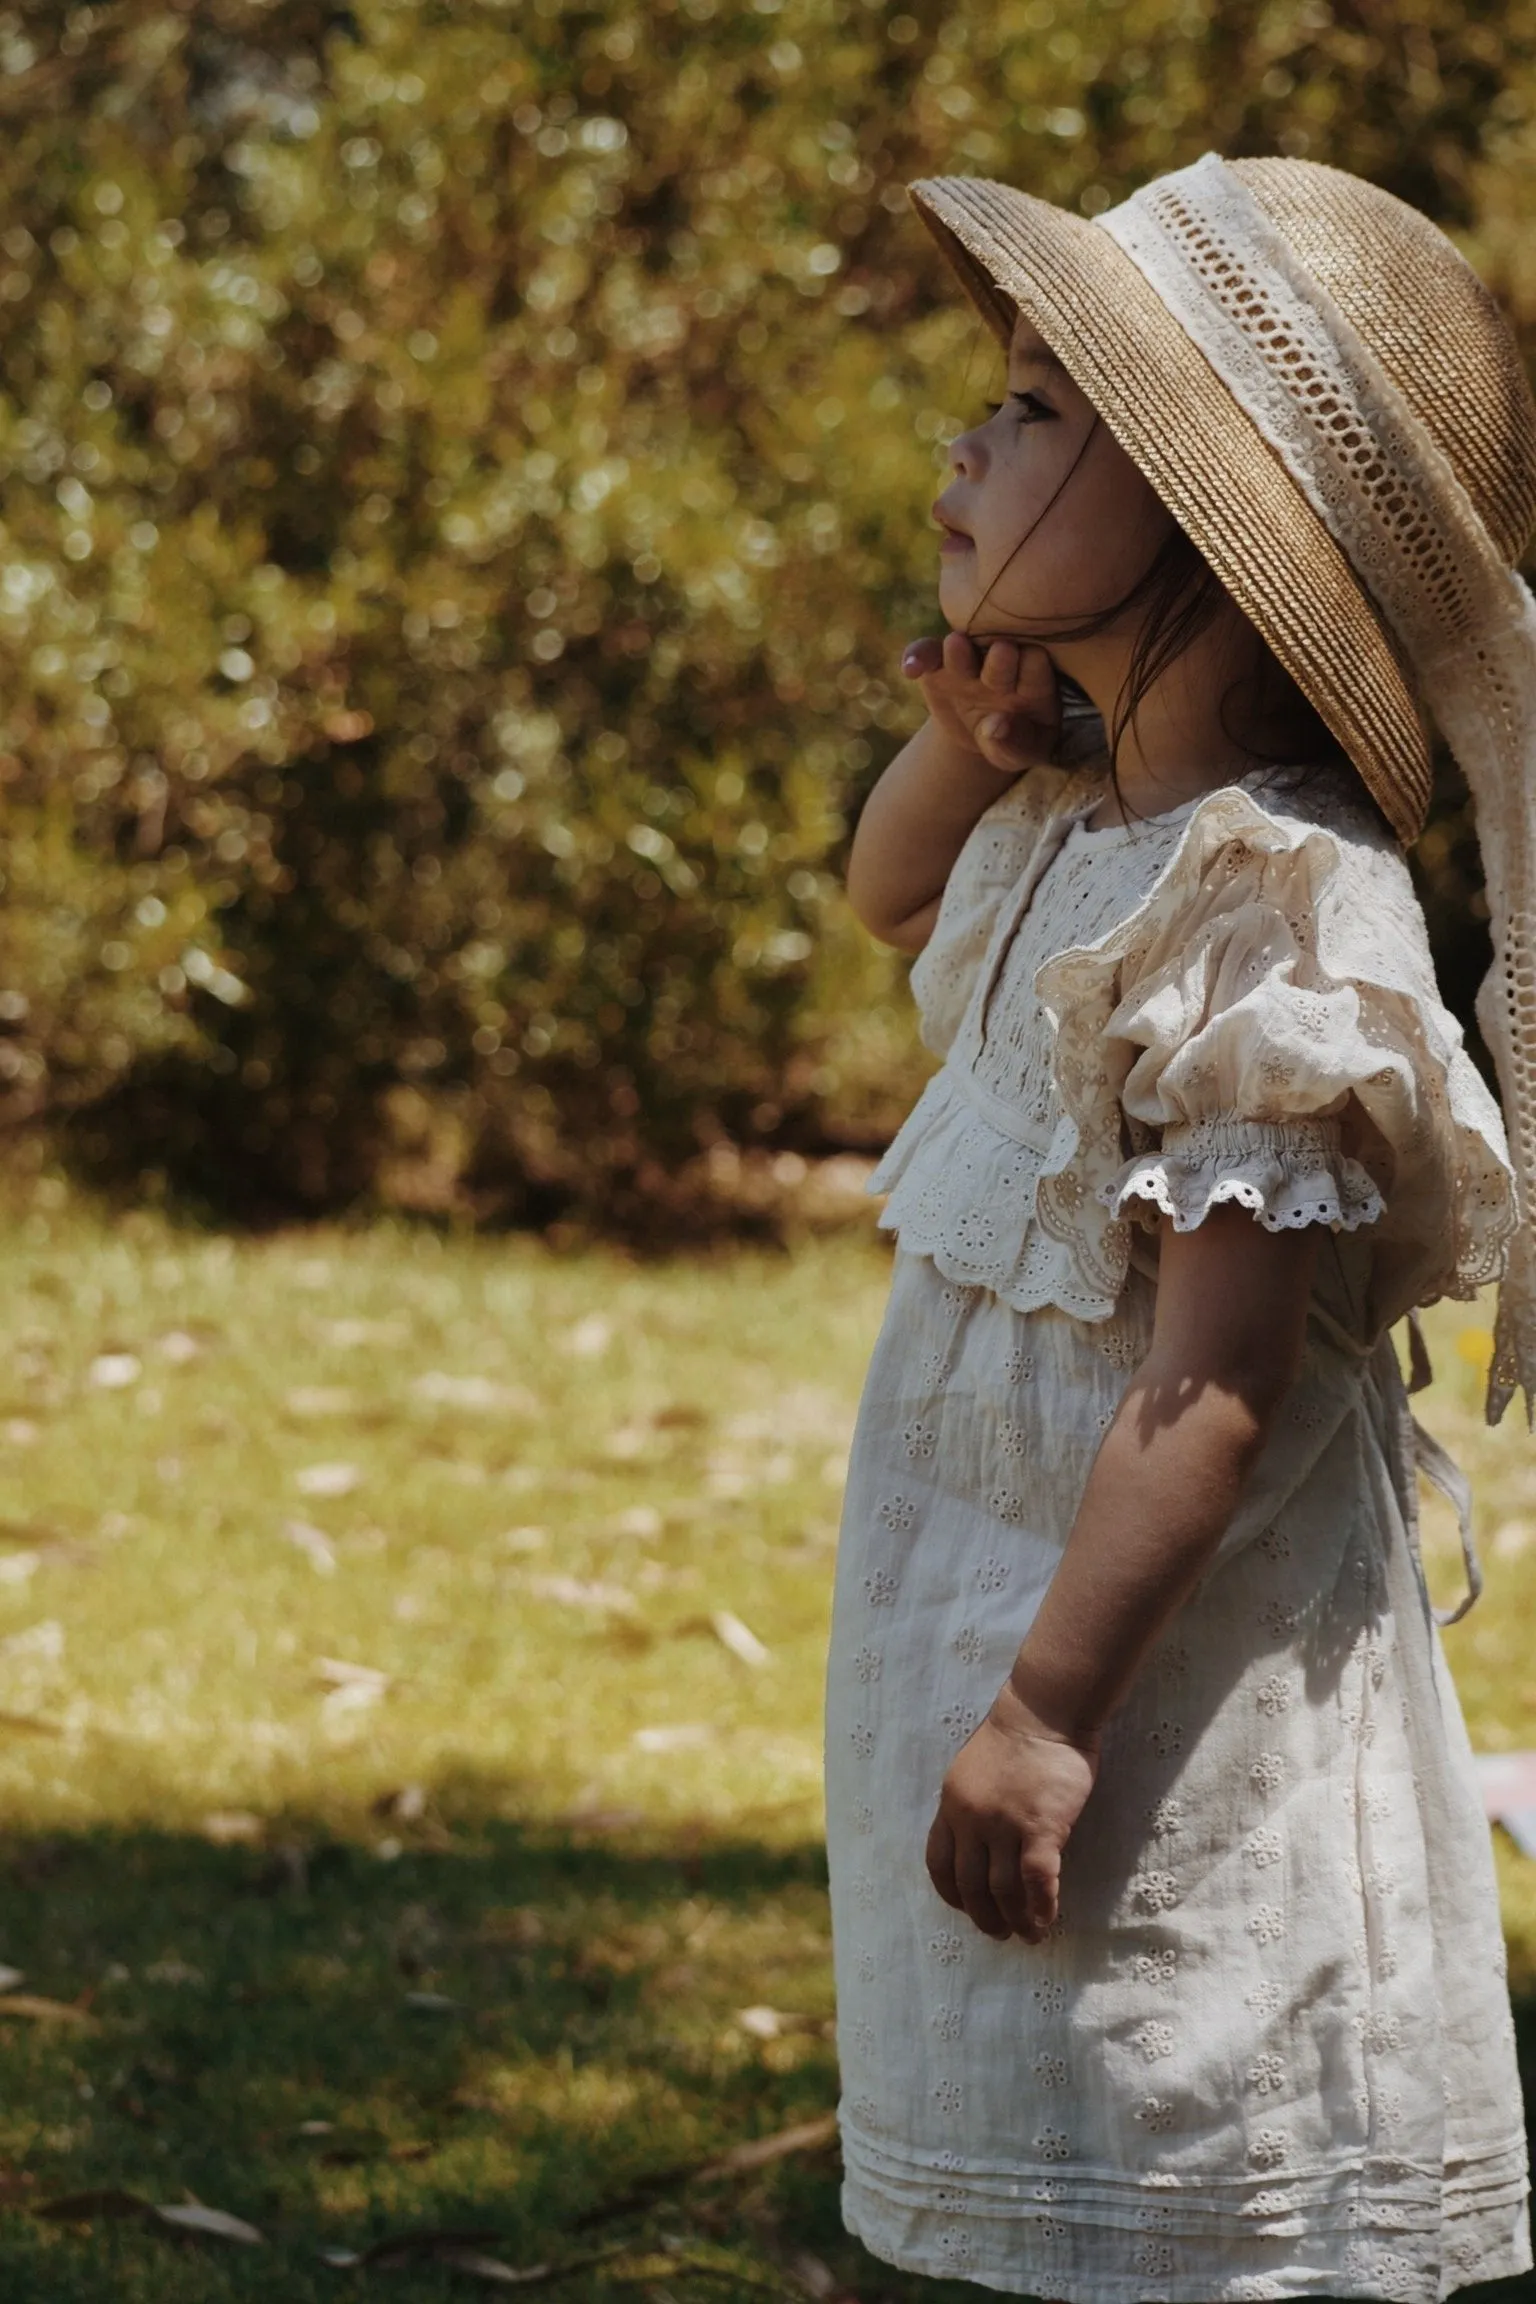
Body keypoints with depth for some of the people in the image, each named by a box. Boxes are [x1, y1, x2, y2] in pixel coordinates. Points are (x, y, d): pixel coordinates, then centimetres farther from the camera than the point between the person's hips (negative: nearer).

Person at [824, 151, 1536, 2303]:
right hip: (1025, 1633, 10)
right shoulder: (1084, 844, 9)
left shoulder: (1274, 898, -21)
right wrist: (965, 739, 11)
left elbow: (1219, 1374, -25)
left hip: (1172, 1683, -10)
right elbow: (892, 902, 34)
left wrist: (1046, 1707, -25)